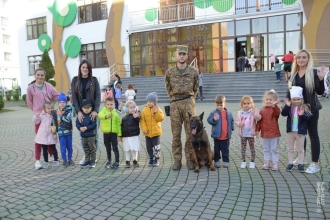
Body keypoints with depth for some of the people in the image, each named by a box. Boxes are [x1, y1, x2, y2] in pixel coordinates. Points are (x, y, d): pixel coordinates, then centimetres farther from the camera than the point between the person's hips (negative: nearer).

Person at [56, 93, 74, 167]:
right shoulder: (56, 112, -2)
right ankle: (64, 160, 19)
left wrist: (61, 115, -20)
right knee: (63, 148, 4)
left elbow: (68, 119, -19)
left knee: (69, 147, 12)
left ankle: (70, 159, 28)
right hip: (61, 133, 0)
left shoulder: (68, 110, -5)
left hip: (69, 132, 0)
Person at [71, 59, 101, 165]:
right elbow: (74, 97, 0)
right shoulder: (75, 80, 5)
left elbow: (98, 96, -2)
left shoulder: (94, 80, 3)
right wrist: (78, 111, -11)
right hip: (81, 112, 1)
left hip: (92, 111, -1)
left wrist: (95, 110, -13)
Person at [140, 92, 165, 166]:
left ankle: (156, 160, 14)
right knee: (149, 147, 10)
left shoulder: (158, 109, -3)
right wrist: (144, 129, -11)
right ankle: (151, 159, 22)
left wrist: (156, 112, -23)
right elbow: (142, 121, -3)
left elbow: (161, 118, -13)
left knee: (156, 147, 2)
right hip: (147, 132, 3)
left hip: (156, 132, -2)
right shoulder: (144, 110, 1)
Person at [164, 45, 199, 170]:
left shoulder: (194, 71, 3)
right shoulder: (169, 72, 5)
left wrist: (190, 99, 10)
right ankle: (177, 159, 12)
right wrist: (173, 100, 11)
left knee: (190, 132, 2)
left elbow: (196, 88, 13)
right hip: (174, 104, 1)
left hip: (189, 103, -1)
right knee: (176, 133, 4)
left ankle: (190, 159, 13)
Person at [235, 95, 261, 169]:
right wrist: (239, 123, -15)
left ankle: (252, 161, 19)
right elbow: (236, 121, 6)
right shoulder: (240, 112, 2)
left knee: (252, 148, 7)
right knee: (243, 148, 9)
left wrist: (254, 113, -35)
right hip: (243, 134, 2)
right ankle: (243, 161, 19)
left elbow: (258, 118, -20)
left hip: (251, 134, -2)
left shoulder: (254, 111, -5)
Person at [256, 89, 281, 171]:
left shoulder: (275, 109, -7)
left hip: (274, 133, -4)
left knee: (274, 149, 4)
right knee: (266, 149, 13)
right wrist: (257, 129, 6)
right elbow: (259, 121, 9)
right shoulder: (262, 110, 6)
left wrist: (274, 105, -48)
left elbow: (277, 113, -33)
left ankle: (275, 163, 12)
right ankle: (266, 162, 23)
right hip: (264, 133, 5)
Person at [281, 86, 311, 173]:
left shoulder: (305, 107, -8)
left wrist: (302, 115, -34)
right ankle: (290, 163, 24)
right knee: (290, 149, 13)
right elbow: (283, 114, -17)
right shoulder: (289, 107, -3)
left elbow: (308, 117, -16)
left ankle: (300, 164, 22)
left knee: (300, 149, 11)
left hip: (300, 131, -2)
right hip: (290, 131, 2)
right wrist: (287, 106, -27)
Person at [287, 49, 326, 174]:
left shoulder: (314, 73, -8)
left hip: (311, 108, -5)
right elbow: (290, 90, 12)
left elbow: (320, 92, -10)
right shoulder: (294, 73, 6)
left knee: (313, 135, 1)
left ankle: (315, 164, 7)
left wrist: (321, 79, -25)